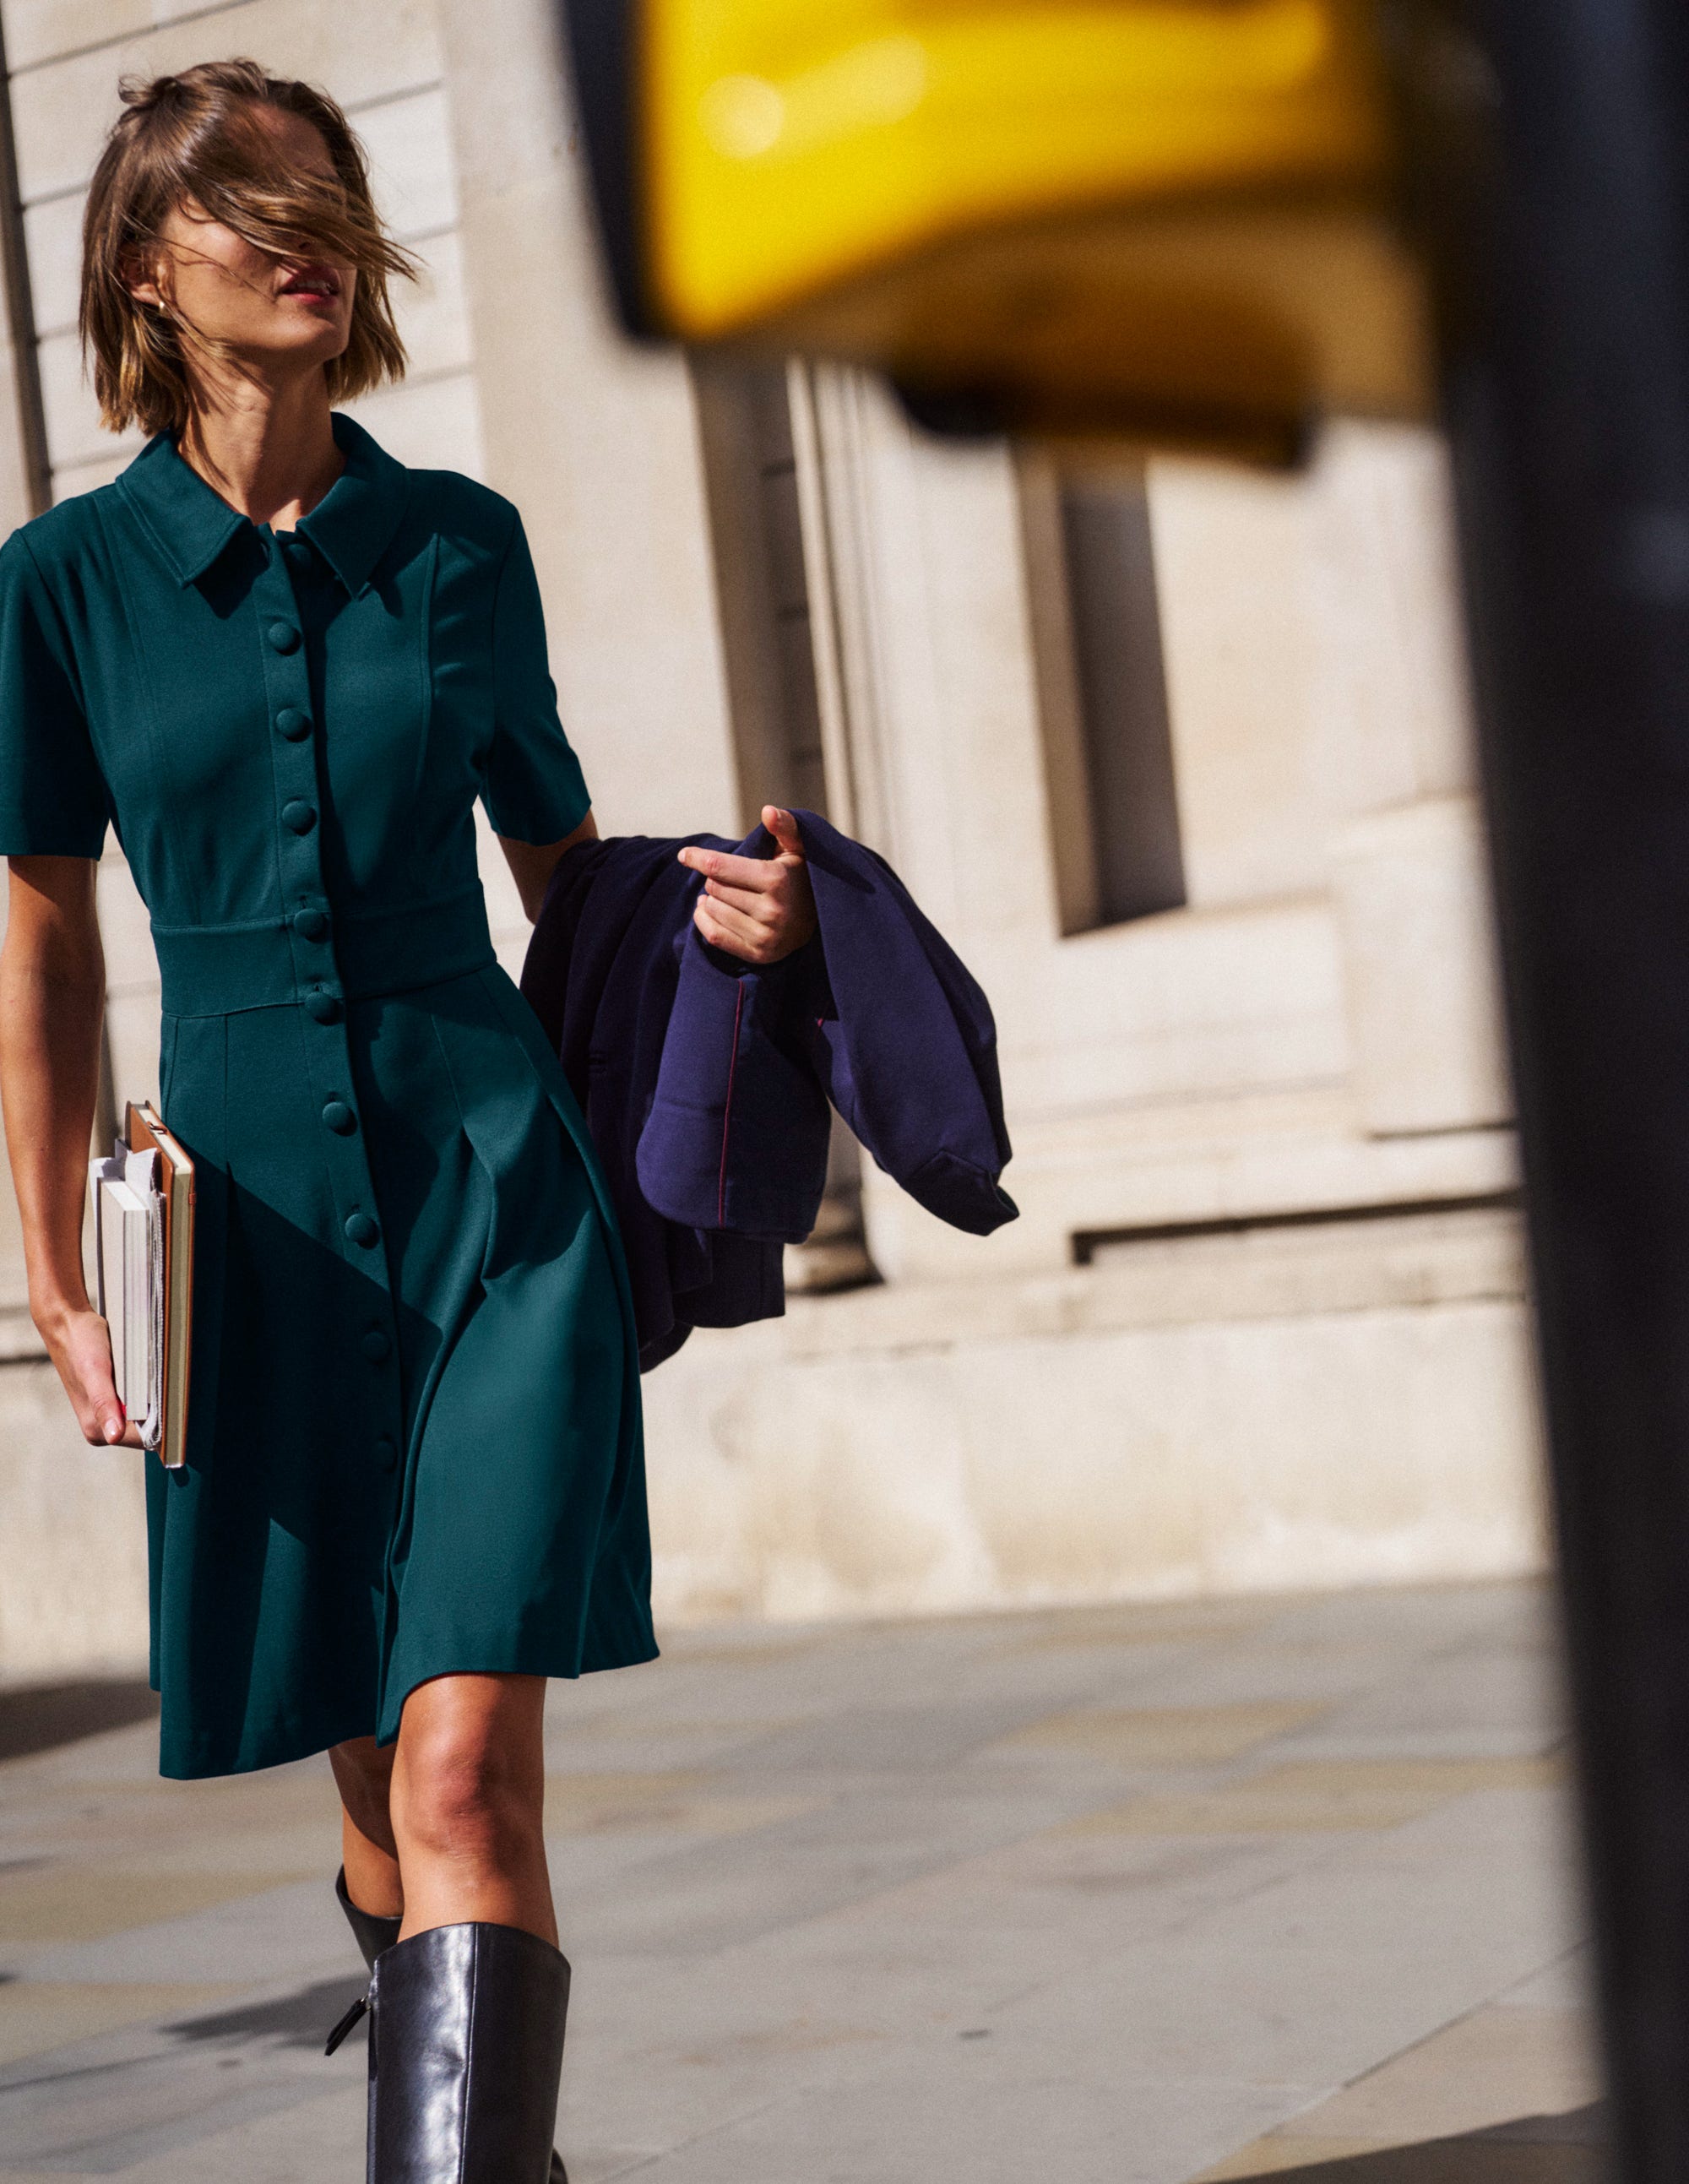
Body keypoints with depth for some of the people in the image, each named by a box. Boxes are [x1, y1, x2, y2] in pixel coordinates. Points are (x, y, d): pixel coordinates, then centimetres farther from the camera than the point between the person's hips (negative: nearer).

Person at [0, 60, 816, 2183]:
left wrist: (717, 904, -7)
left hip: (498, 1193, 0)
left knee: (465, 1775, -14)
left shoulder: (458, 541, 5)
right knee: (380, 1784, 14)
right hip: (259, 1226, 1)